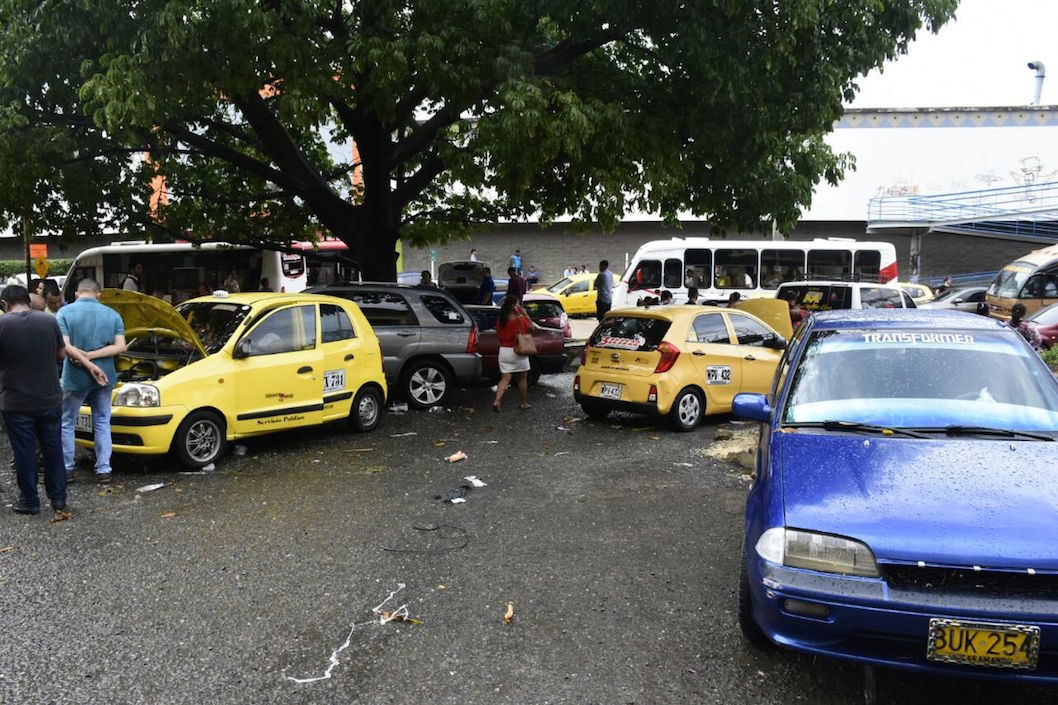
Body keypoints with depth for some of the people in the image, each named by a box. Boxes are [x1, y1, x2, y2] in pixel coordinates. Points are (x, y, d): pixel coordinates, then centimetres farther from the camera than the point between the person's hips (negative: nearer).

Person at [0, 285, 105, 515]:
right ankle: (59, 498, 21)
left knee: (24, 453, 8)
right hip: (50, 400, 3)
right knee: (53, 450, 14)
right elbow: (61, 353, 7)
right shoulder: (49, 321, -3)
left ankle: (29, 501, 16)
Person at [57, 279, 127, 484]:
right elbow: (120, 346, -6)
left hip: (75, 377, -3)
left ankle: (66, 469, 19)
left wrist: (84, 360, -15)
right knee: (102, 423, 13)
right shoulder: (112, 315, 3)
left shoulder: (65, 313, -6)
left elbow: (64, 346, -18)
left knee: (67, 423, 13)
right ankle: (104, 470, 12)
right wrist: (92, 356, -12)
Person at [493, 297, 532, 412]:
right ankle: (523, 403, 23)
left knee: (505, 378, 5)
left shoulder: (500, 320, 1)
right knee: (522, 378, 13)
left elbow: (498, 335, 10)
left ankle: (497, 401, -14)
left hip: (503, 351, 4)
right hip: (518, 351, -4)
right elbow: (531, 327, 2)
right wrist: (523, 313, 1)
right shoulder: (520, 319, -13)